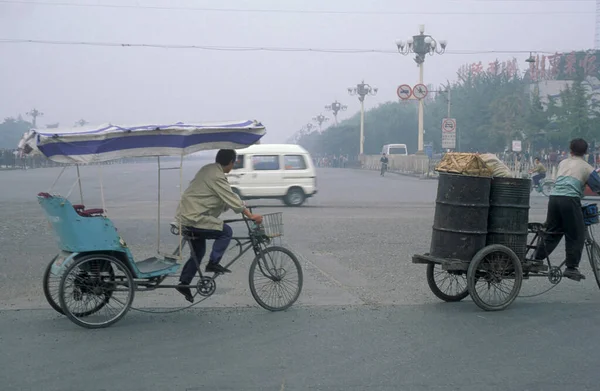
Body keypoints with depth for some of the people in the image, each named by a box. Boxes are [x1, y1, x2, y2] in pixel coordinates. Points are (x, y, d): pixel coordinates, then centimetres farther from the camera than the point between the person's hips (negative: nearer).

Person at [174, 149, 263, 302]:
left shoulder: (208, 169, 13)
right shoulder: (216, 176, -19)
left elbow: (225, 199, 22)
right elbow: (232, 198, -21)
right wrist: (251, 216, -18)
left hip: (186, 215, 10)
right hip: (194, 218, -10)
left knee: (198, 252, 17)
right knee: (226, 231, -9)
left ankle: (184, 283, 20)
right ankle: (213, 263, -7)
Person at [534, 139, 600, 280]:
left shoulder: (562, 163, 21)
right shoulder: (586, 167, 7)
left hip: (554, 198, 5)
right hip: (570, 200, -5)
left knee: (551, 232, 15)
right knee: (576, 236, 5)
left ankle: (536, 258, 12)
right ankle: (571, 268, 3)